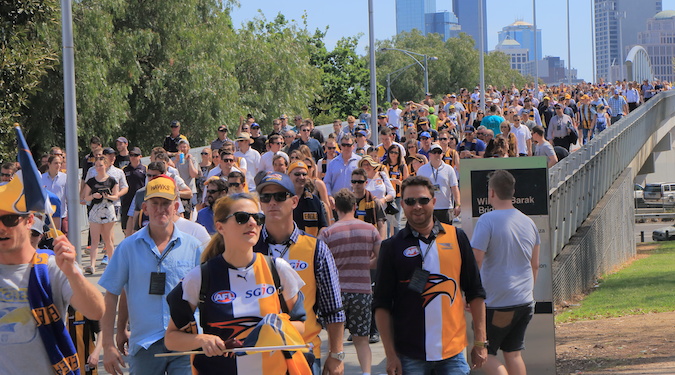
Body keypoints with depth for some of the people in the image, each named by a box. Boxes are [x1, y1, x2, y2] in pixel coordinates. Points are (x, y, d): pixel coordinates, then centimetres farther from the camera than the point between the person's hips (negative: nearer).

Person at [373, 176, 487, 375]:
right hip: (409, 356, -1)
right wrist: (390, 354, -6)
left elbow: (475, 293, 10)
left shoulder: (457, 237, 6)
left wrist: (480, 342, 6)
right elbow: (382, 305, 1)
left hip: (453, 352, 1)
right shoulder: (392, 247, 1)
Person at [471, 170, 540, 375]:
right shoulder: (529, 222, 8)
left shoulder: (487, 221, -14)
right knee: (513, 354, 14)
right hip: (525, 302, 6)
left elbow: (475, 262, -18)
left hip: (497, 303, -6)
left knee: (484, 354, 4)